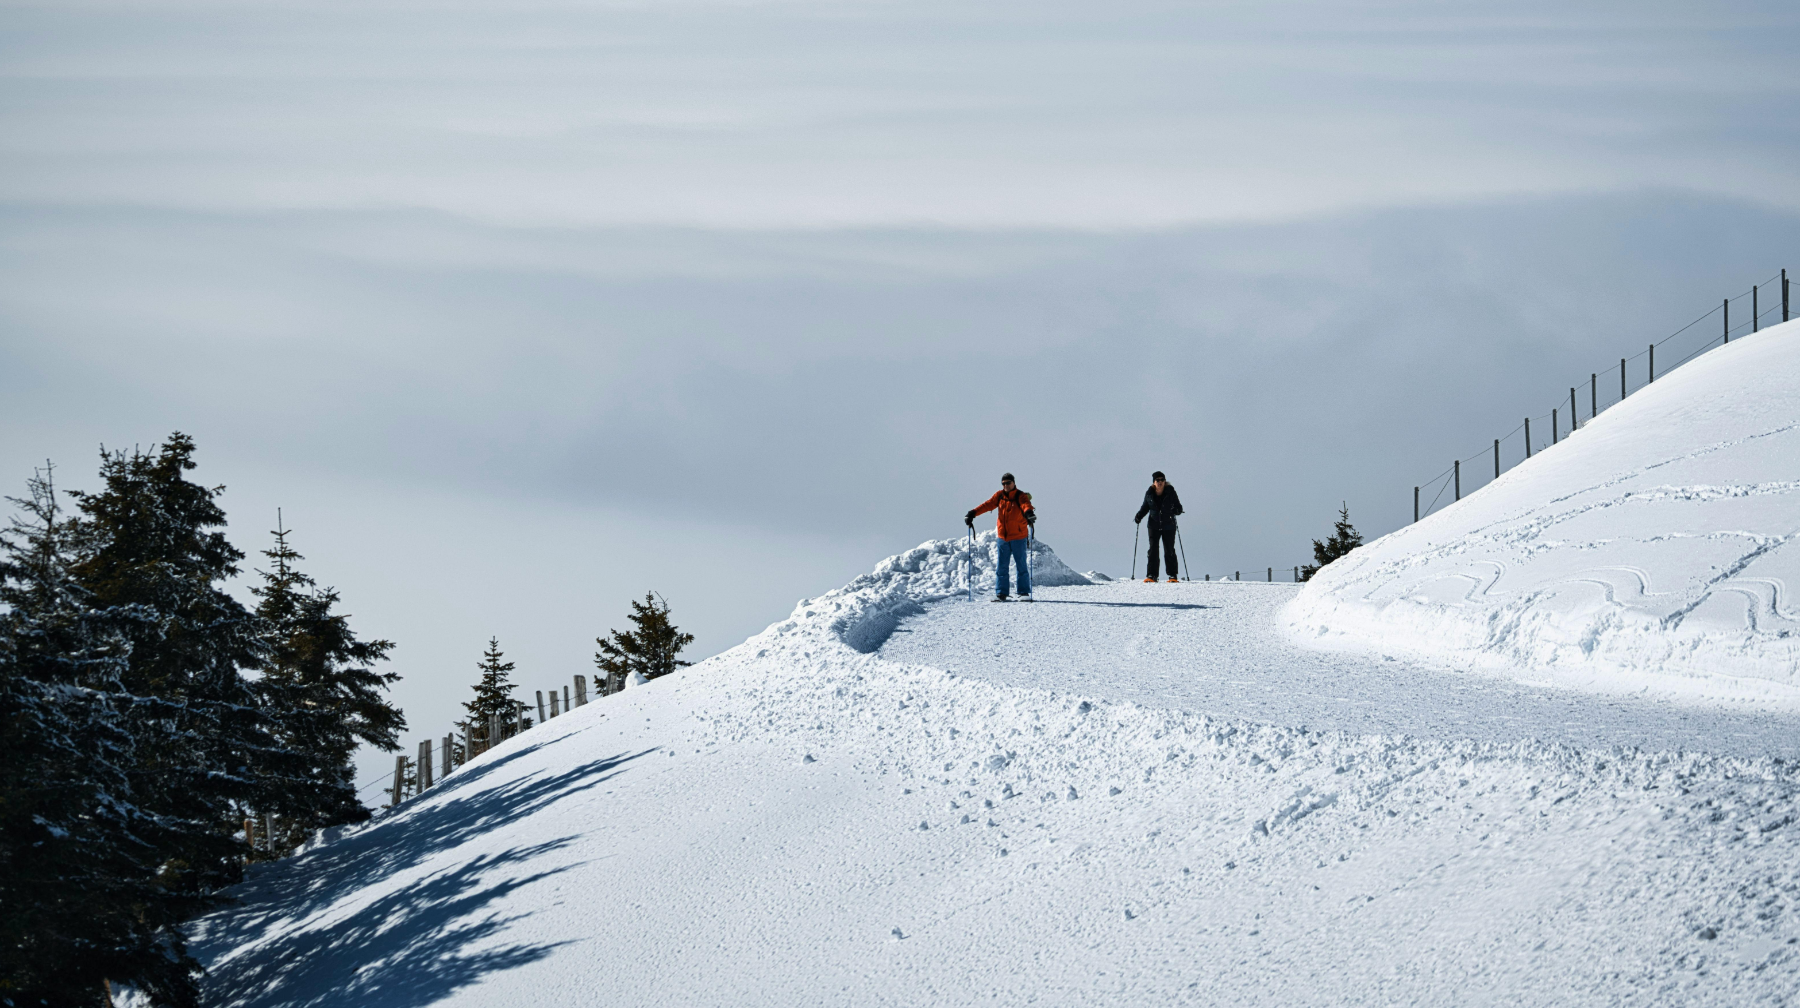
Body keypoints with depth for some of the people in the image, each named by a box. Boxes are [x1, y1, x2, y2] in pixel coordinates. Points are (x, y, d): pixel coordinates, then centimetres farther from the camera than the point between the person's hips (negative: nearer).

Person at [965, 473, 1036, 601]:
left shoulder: (1020, 496, -7)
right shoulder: (999, 496, 5)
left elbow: (1026, 505, -26)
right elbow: (987, 505, -1)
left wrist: (1029, 512, -49)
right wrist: (972, 513, -14)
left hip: (1018, 537, -4)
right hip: (1003, 537, 4)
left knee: (1022, 565, 0)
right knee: (1001, 566, 3)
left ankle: (1024, 593, 7)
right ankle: (1001, 593, 8)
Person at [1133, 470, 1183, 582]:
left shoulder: (1170, 492, -4)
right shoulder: (1149, 494, 1)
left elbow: (1178, 507, 1)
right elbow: (1145, 507, 14)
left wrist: (1176, 510, -22)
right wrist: (1139, 516, -2)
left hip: (1168, 526, -1)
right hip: (1154, 526, 1)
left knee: (1169, 551, 2)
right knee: (1153, 550, -5)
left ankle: (1172, 576, 9)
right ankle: (1151, 575, -4)